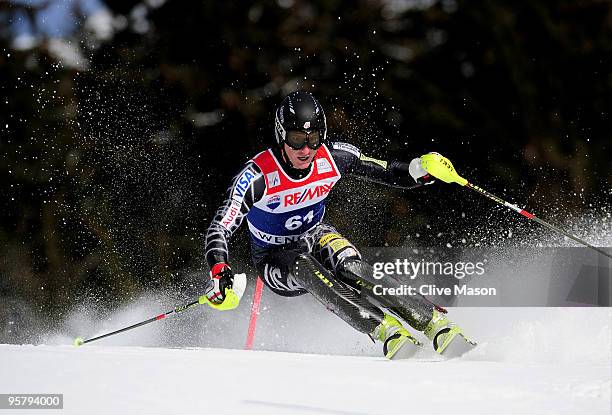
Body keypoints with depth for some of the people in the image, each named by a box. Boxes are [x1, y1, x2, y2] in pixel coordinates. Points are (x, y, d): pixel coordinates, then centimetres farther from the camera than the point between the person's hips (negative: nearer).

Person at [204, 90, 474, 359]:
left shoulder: (334, 158, -17)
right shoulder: (257, 176, -27)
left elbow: (389, 173, -6)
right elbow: (219, 229, -28)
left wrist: (418, 171, -27)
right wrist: (218, 272, -46)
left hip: (316, 238, 2)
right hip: (276, 260, -2)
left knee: (351, 268, -31)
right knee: (305, 268, -37)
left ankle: (437, 324, -39)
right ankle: (386, 330, -46)